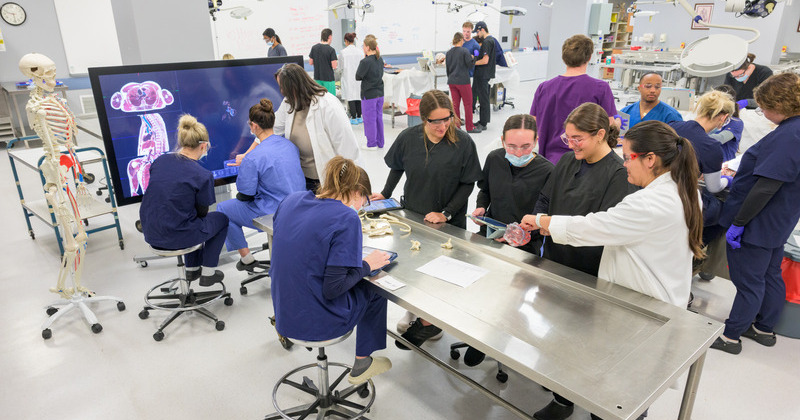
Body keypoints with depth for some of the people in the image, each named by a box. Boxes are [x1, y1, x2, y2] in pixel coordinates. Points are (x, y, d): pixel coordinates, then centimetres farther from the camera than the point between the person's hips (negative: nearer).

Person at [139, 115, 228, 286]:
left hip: (150, 234, 7)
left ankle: (192, 269, 43)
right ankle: (208, 273, 25)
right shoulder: (203, 176, -18)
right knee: (221, 219, 21)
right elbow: (202, 212, -5)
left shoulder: (159, 160, -1)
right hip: (176, 237, -6)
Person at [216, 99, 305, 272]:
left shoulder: (253, 159, -22)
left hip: (274, 214, -8)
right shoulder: (290, 145, 1)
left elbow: (245, 195, -14)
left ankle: (246, 258, 22)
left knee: (223, 209, 14)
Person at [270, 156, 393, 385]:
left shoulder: (291, 200, -1)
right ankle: (361, 364, 33)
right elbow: (333, 288, -23)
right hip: (316, 322, -7)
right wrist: (367, 265, -7)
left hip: (284, 313, 7)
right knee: (375, 289, 20)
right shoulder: (347, 218, -21)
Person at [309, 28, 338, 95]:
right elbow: (334, 66, -15)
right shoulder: (331, 50, -13)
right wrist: (336, 62, 6)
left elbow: (310, 62, 8)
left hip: (317, 78, 5)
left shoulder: (314, 48, 2)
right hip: (328, 78, -5)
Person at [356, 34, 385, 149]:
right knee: (379, 118, 14)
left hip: (369, 94, -7)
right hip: (380, 93, 7)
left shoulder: (365, 62, -18)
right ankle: (380, 143, 22)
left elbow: (358, 77, -11)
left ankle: (371, 144, 10)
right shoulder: (380, 59, 4)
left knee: (370, 119, 3)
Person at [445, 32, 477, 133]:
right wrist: (473, 58, 9)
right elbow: (470, 65, -10)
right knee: (468, 104, 3)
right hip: (463, 81, -6)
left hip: (452, 82, 6)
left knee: (455, 104, 10)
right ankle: (469, 127, 7)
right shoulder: (464, 51, -10)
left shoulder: (448, 52, 8)